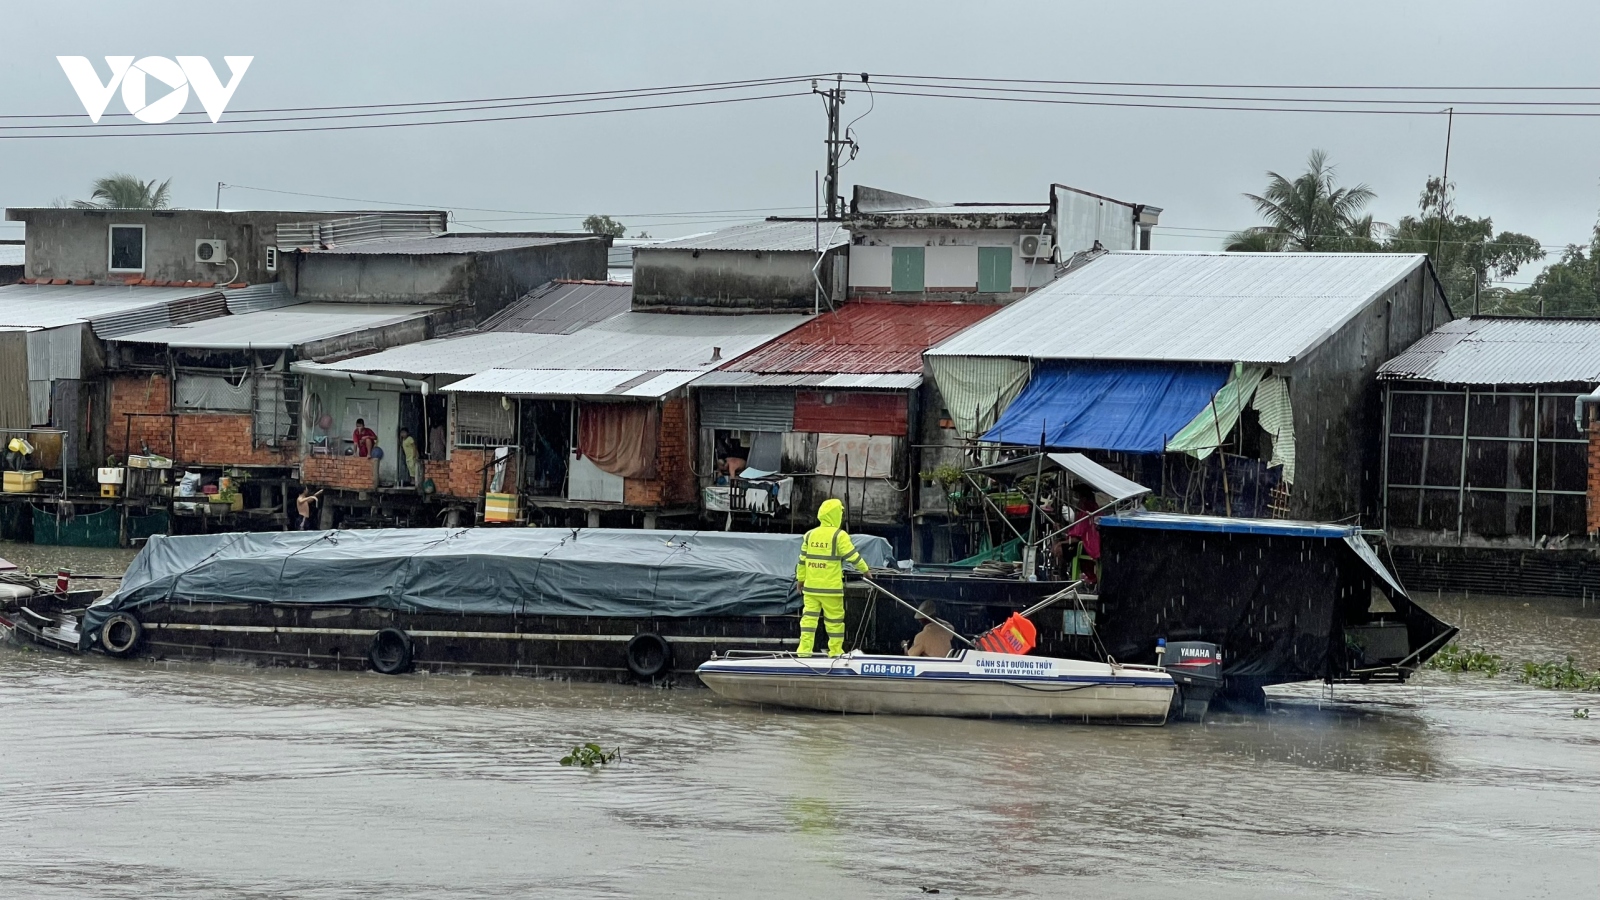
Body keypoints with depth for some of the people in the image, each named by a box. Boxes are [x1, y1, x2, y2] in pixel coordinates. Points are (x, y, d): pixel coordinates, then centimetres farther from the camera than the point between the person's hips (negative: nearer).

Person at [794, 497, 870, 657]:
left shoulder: (810, 535, 7)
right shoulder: (839, 535, -9)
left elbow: (802, 559, 11)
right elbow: (852, 555, -8)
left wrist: (801, 578, 21)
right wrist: (864, 570, 8)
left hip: (811, 586, 4)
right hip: (831, 587, -4)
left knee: (809, 616, 4)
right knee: (834, 619, 6)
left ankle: (804, 648, -3)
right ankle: (835, 650, 11)